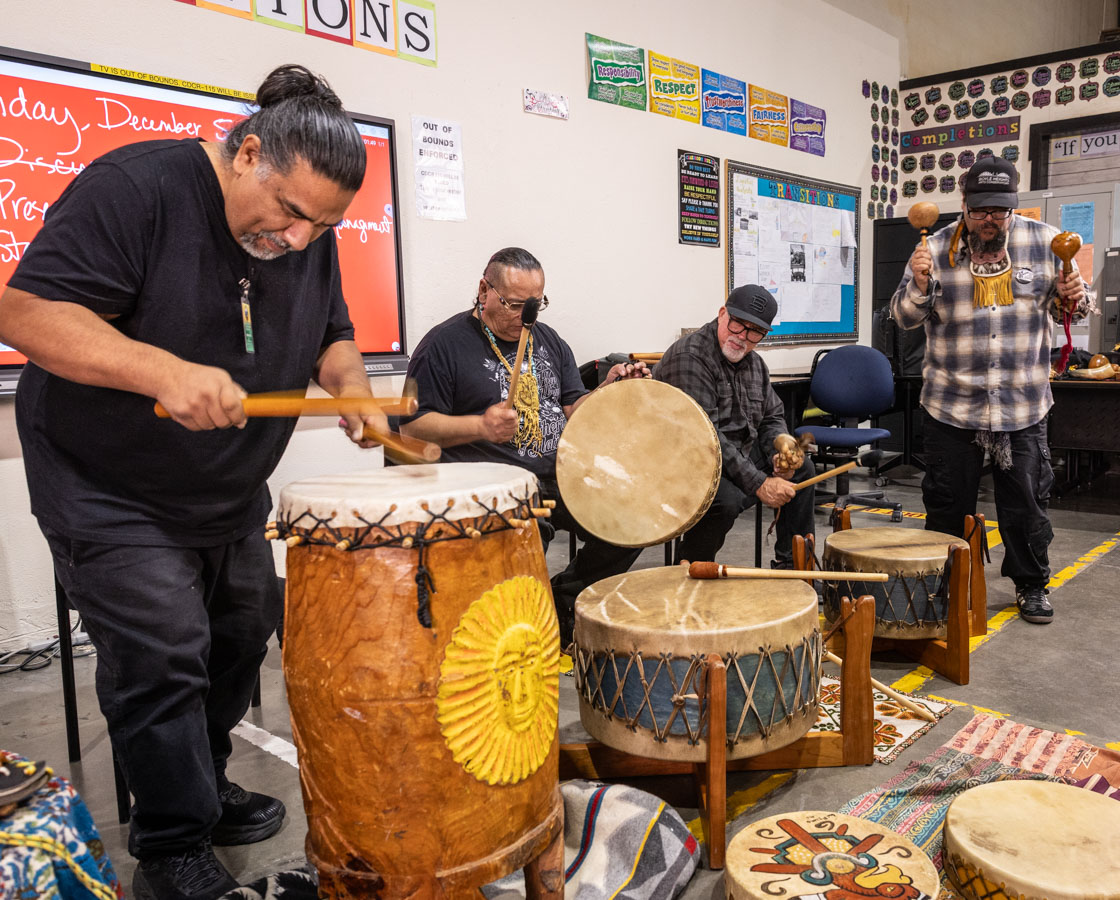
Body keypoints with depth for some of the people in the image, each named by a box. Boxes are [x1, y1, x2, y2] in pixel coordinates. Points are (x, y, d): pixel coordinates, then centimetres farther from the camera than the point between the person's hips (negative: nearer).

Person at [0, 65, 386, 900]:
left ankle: (206, 787, 38)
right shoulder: (134, 188, -21)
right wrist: (164, 371, -39)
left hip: (232, 495, 7)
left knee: (241, 638, 15)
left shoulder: (312, 235, 0)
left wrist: (351, 386, -13)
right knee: (163, 659, -7)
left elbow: (332, 335, 10)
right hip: (111, 495, -7)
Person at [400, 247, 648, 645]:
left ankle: (563, 601, 11)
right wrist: (479, 426, -20)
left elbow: (574, 410, 17)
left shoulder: (547, 339, 17)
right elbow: (412, 424, -6)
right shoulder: (445, 344, -3)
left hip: (561, 476, 6)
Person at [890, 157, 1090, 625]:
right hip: (952, 404, 0)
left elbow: (1062, 310, 10)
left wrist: (1074, 299, -13)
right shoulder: (937, 248, -3)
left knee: (1026, 500, 10)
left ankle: (1031, 586, 30)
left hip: (1023, 405, 1)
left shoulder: (1044, 241, 0)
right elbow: (906, 318, -3)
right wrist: (919, 286, -23)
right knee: (948, 503, 9)